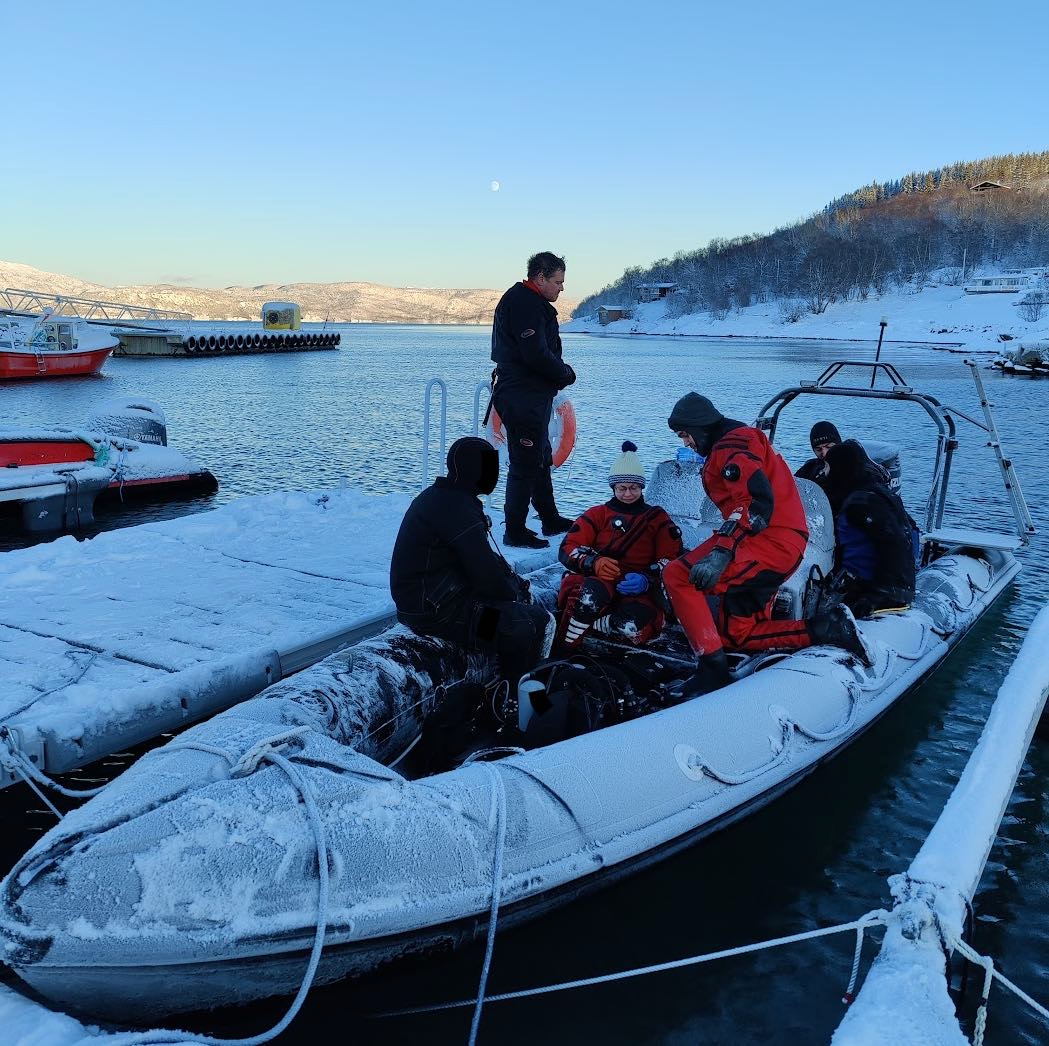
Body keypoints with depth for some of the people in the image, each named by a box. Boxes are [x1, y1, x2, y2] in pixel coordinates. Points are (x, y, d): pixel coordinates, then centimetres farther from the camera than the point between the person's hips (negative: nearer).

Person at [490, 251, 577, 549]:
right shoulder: (523, 303, -17)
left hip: (534, 397, 11)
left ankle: (551, 520, 33)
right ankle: (515, 532, 4)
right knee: (526, 464, -5)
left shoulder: (534, 304, 18)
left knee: (542, 459, 20)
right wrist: (566, 374, -9)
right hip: (523, 398, -11)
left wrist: (560, 372, 2)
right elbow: (536, 355, -24)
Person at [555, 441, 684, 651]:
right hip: (598, 580, 0)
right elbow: (568, 549, 6)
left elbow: (672, 559, 6)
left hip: (639, 591, 0)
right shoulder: (597, 514, 20)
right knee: (593, 594, -41)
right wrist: (594, 562, -18)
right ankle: (560, 651, -25)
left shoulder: (657, 518, 20)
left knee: (632, 626, -38)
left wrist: (647, 580, -16)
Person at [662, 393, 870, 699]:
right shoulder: (728, 447, 27)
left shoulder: (732, 444, -8)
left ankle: (712, 668, -23)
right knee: (737, 634, 13)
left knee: (677, 575, -21)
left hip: (769, 542, -11)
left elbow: (757, 501, -23)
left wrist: (721, 552, -30)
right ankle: (826, 628, 6)